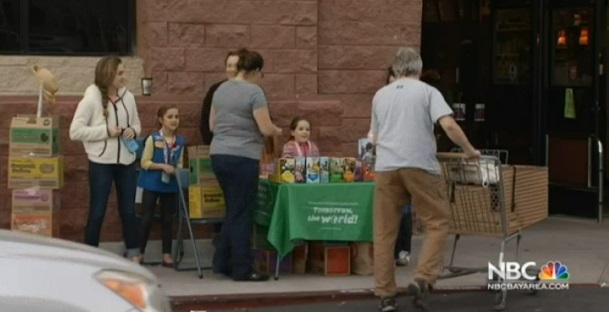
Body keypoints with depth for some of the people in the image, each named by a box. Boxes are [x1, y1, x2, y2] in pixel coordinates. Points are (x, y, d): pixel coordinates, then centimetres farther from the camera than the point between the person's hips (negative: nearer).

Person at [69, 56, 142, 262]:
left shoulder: (128, 97, 5)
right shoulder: (91, 99, -10)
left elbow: (136, 123, 18)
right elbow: (75, 131, -13)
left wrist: (133, 130, -6)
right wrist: (106, 131, -18)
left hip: (126, 162, 4)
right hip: (101, 163, -4)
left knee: (128, 210, 11)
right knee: (97, 212, 1)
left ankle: (134, 255, 20)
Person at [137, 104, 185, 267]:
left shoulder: (180, 142, 4)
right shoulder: (153, 139, -8)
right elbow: (144, 162, -9)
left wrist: (178, 170, -9)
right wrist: (163, 166, -20)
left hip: (171, 185, 4)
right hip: (152, 184, -4)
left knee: (168, 219, 7)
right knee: (147, 218, 1)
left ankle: (167, 254, 13)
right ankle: (139, 253, 9)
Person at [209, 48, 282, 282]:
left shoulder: (221, 90, 11)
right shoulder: (254, 92, -11)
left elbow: (212, 125, 17)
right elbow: (266, 129, -13)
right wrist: (277, 131, 7)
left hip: (218, 155, 7)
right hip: (242, 157, -7)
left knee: (233, 210, 18)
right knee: (242, 214, 0)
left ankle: (222, 262, 21)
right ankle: (242, 269, 5)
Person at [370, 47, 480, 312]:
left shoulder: (380, 95, 20)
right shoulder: (427, 92, 6)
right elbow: (448, 125, -8)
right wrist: (469, 150, 5)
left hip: (386, 167, 4)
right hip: (419, 166, -4)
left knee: (385, 232, 6)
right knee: (437, 223, 7)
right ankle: (423, 279, -8)